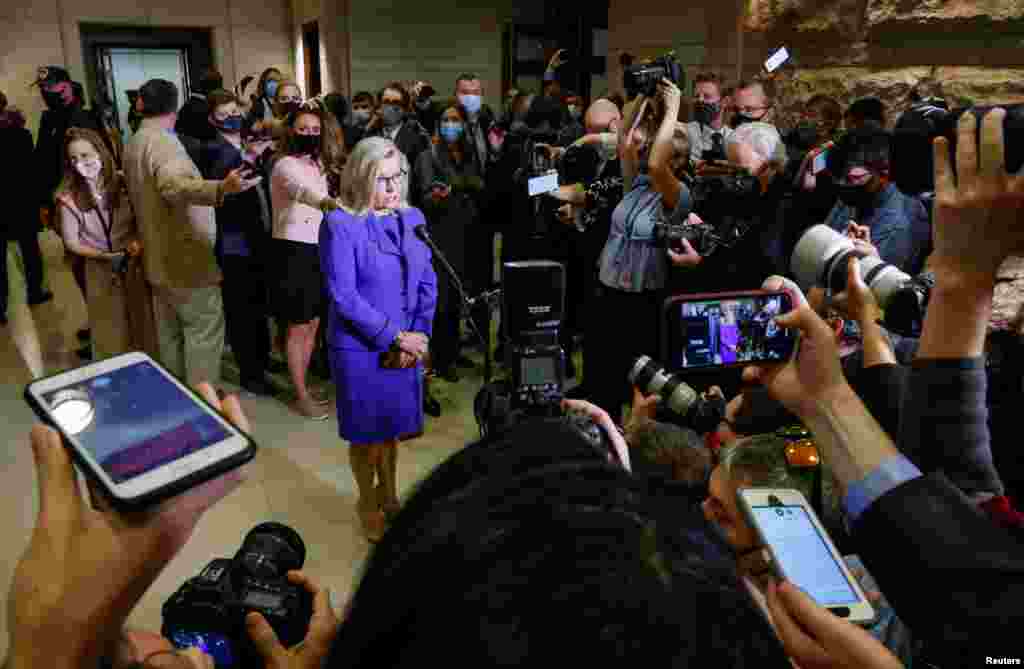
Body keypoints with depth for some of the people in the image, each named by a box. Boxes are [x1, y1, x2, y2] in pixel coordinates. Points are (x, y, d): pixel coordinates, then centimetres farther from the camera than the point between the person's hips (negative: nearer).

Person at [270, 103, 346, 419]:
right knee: (298, 327, 0)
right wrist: (329, 203, -56)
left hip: (318, 249, 8)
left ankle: (304, 387, 26)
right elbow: (303, 190, -37)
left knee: (312, 324, 13)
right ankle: (302, 396, 11)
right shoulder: (286, 164, -14)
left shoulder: (320, 164, 13)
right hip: (294, 251, -8)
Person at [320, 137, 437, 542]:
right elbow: (343, 296, -18)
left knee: (394, 427, 19)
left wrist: (419, 335, -8)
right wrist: (396, 337, -17)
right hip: (360, 348, -4)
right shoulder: (340, 225, -14)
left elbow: (428, 284, 5)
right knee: (367, 433, 11)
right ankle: (368, 503, 36)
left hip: (406, 347, 5)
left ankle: (389, 495, 42)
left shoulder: (412, 218, 3)